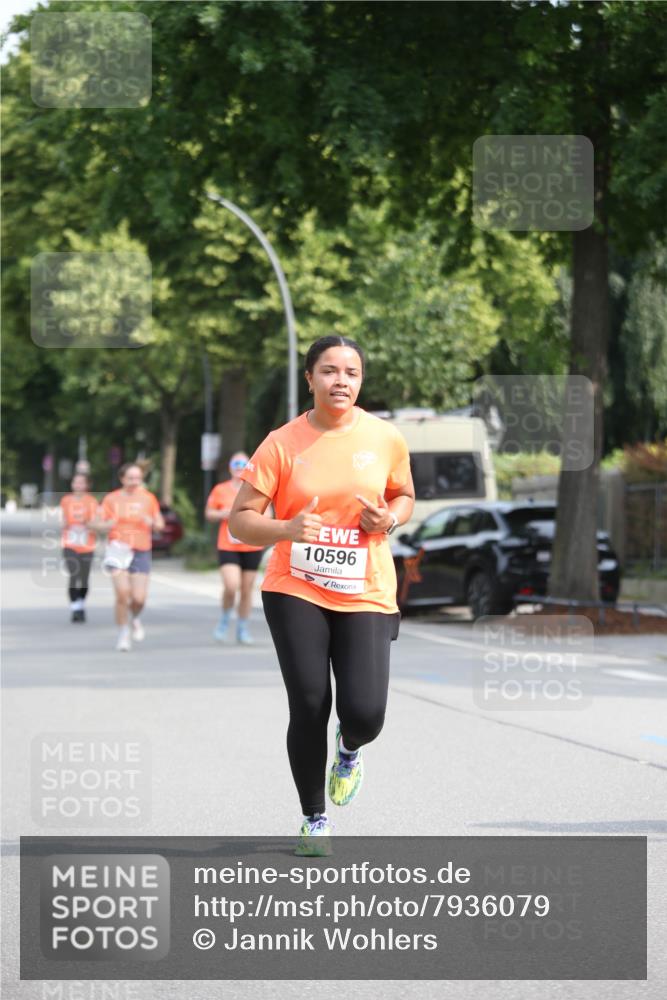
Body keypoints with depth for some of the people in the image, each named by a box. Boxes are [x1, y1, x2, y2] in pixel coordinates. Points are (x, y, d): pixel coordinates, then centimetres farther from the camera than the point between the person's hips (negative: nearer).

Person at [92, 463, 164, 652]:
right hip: (118, 550, -1)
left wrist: (152, 523, -11)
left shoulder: (148, 498, 7)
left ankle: (136, 619, 28)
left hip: (141, 552, 1)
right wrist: (108, 525, -18)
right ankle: (123, 633, 2)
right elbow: (98, 524, 4)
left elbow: (160, 524, 12)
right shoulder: (112, 499, 3)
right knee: (122, 592, -15)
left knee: (139, 598, -7)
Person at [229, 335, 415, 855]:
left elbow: (405, 496, 18)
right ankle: (314, 820, 18)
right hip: (296, 593, -1)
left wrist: (389, 520, -5)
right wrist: (287, 529, -23)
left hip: (366, 597, 1)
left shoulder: (386, 439, 1)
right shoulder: (281, 444, -5)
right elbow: (240, 520, -4)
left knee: (365, 713, -12)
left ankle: (349, 751, 28)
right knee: (309, 708, -5)